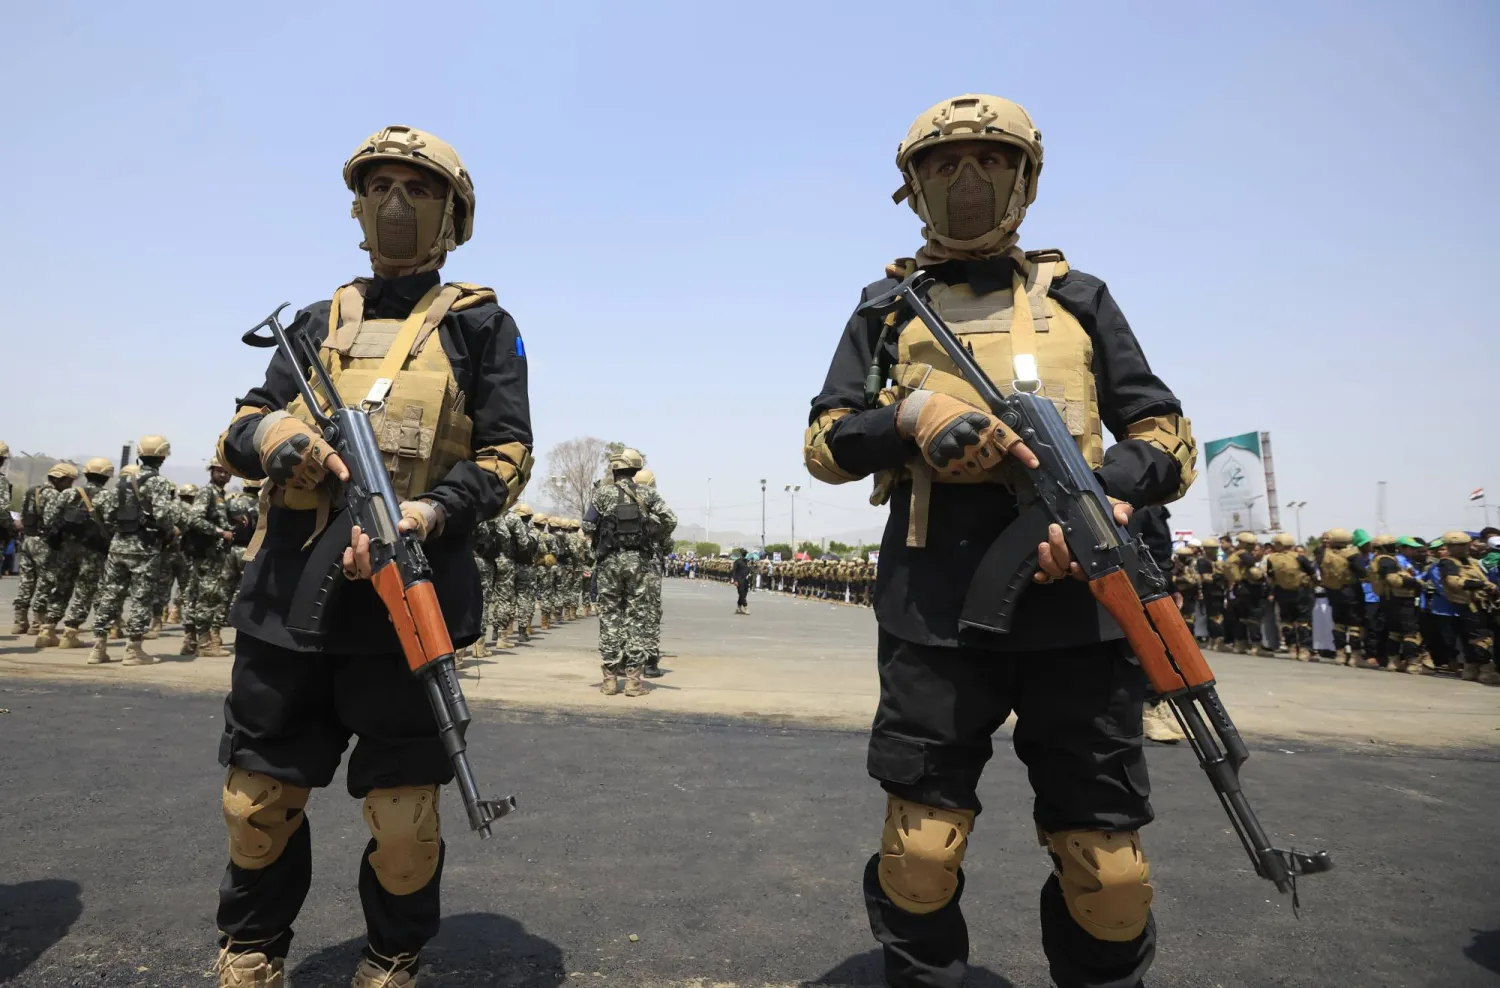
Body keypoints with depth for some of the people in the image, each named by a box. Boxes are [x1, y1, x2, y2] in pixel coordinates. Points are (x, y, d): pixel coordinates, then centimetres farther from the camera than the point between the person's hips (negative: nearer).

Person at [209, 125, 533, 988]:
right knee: (258, 797, 12)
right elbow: (241, 430, 16)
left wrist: (432, 513, -20)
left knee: (402, 814, 3)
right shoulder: (320, 322, 19)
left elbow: (507, 453, -1)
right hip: (289, 595, 4)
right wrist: (271, 436, -9)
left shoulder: (480, 324, 7)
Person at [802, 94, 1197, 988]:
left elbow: (1170, 440, 12)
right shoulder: (887, 307, 17)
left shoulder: (1077, 298, 18)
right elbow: (823, 444, 9)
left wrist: (1103, 487, -10)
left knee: (1108, 866, 5)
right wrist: (910, 419, -12)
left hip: (1078, 603, 1)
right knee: (920, 852, 4)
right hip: (934, 611, 0)